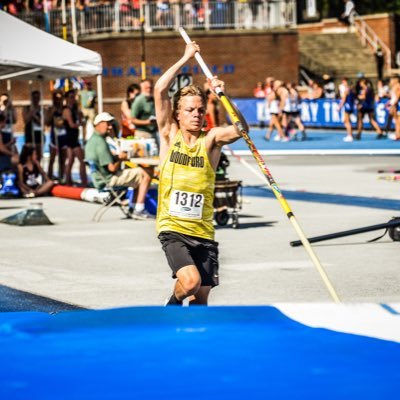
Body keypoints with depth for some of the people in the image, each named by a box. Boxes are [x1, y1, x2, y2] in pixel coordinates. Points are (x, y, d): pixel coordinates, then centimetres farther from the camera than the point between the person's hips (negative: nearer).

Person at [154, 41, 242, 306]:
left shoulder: (211, 139, 3)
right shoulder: (169, 135, 4)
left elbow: (240, 130, -16)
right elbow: (160, 91, -6)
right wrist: (186, 58, -3)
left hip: (203, 232, 2)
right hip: (172, 228, -2)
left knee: (201, 298, 4)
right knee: (190, 280, -22)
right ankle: (173, 304, 11)